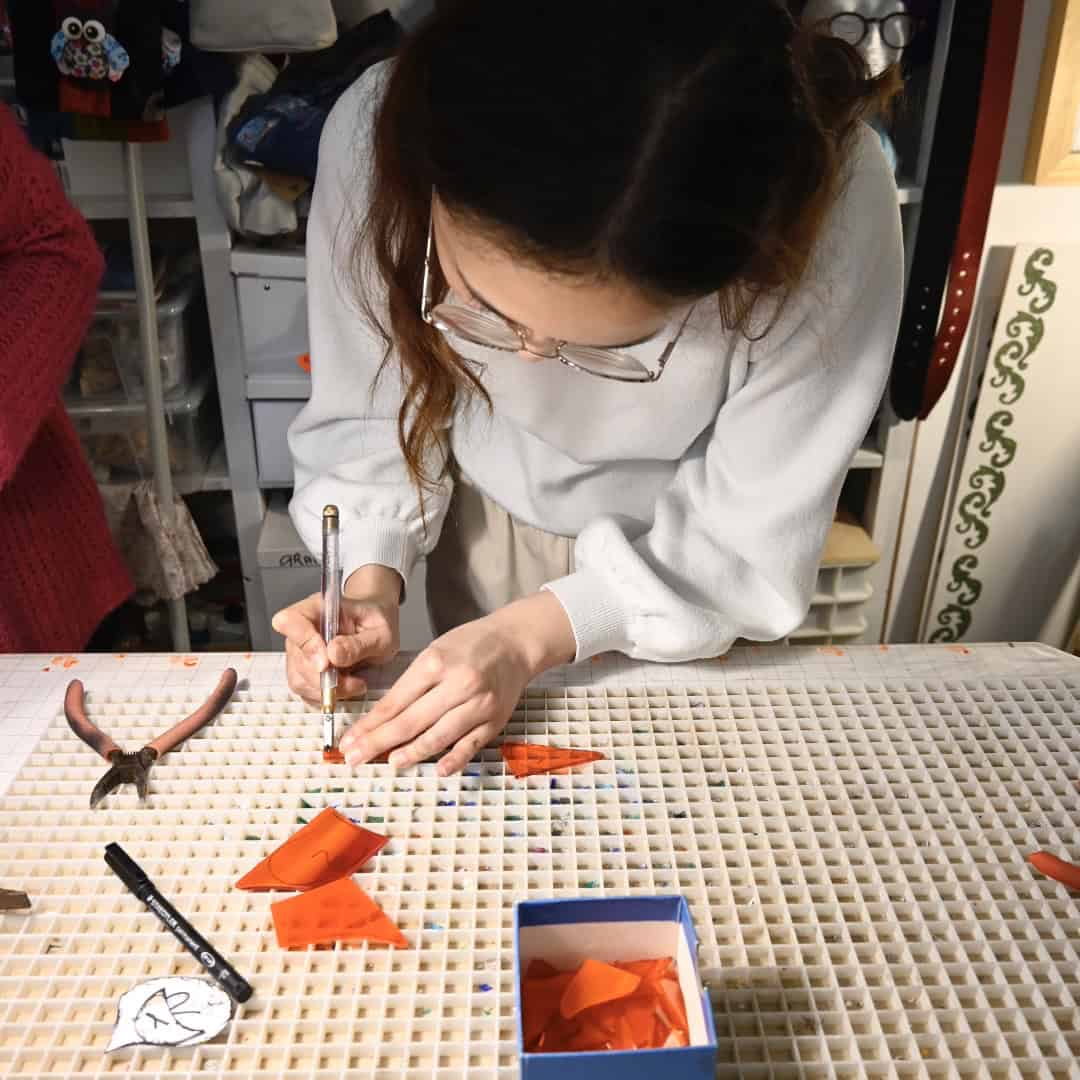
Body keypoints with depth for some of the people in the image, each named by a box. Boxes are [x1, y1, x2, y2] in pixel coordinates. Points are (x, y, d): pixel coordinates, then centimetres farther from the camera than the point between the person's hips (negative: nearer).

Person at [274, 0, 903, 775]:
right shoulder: (375, 134, -29)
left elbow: (751, 544, -25)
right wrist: (371, 580, -26)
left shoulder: (831, 205, -35)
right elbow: (369, 410, -13)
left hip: (690, 549, -1)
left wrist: (533, 632, -31)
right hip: (493, 526, 2)